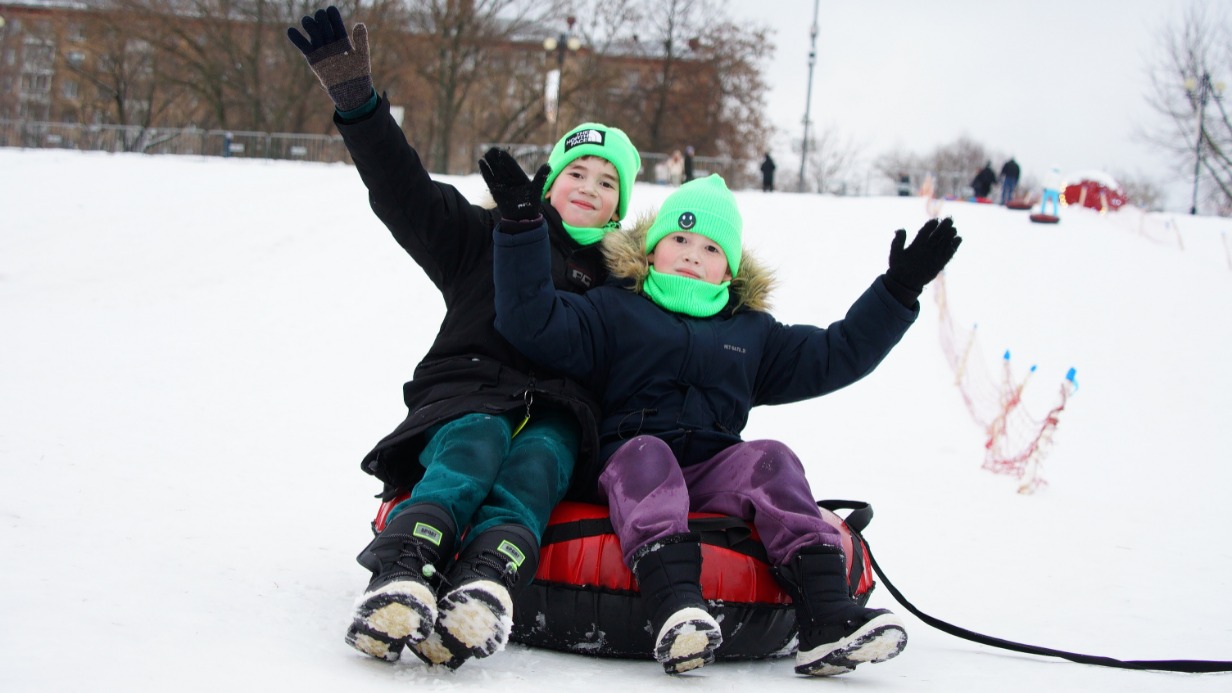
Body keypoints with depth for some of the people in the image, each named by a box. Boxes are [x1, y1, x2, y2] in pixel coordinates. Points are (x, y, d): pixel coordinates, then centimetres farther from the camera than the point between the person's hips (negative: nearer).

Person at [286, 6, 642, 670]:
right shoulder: (487, 237, 16)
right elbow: (405, 192, 3)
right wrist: (355, 100, -8)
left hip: (558, 419, 1)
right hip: (467, 393, -1)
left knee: (534, 463, -35)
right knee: (476, 444, -36)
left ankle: (483, 589, -62)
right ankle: (400, 578, -59)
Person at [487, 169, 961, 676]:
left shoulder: (752, 331, 26)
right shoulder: (613, 310, 14)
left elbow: (837, 354, 26)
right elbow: (532, 322, 0)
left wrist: (898, 290, 20)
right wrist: (521, 227, -8)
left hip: (714, 473, 3)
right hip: (628, 466, -3)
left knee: (769, 458, -25)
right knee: (647, 452, -34)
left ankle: (826, 613, -43)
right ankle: (674, 603, -60)